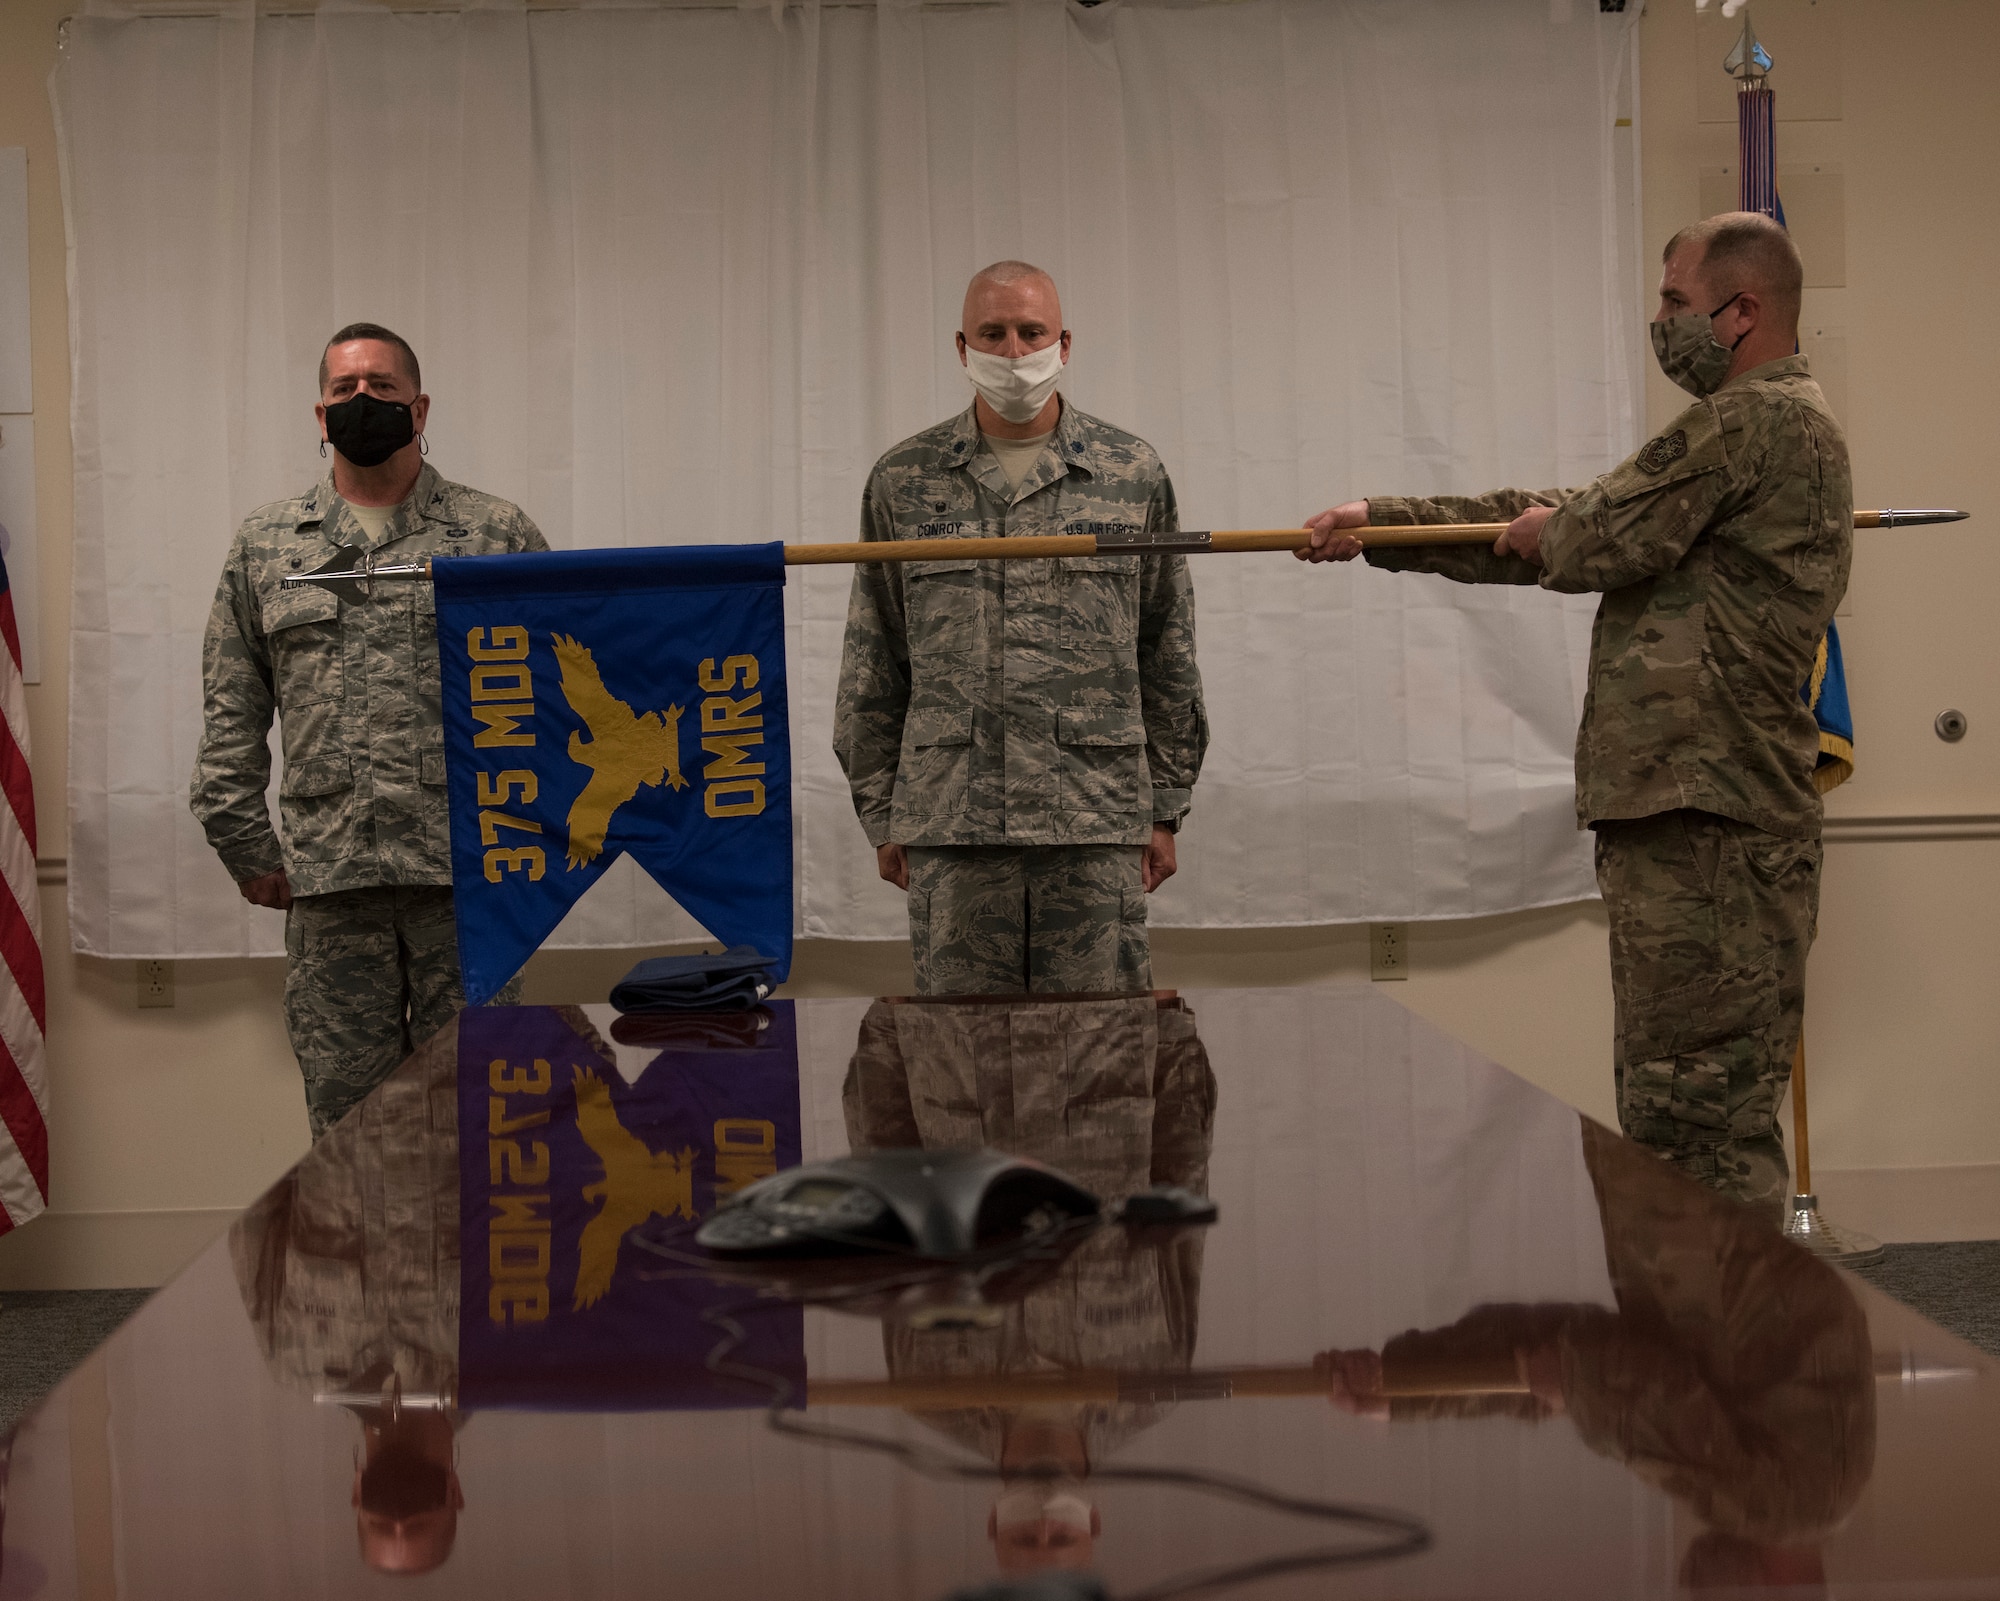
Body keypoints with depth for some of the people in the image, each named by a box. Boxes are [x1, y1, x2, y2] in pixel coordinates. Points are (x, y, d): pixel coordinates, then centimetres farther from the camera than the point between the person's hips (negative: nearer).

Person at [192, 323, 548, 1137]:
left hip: (468, 875, -1)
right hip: (328, 881, 2)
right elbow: (232, 712, 12)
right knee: (345, 1120, 5)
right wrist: (247, 848, 5)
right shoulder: (265, 543, 12)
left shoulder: (498, 536, 6)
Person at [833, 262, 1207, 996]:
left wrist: (1166, 808, 6)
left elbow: (1168, 658, 9)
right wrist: (880, 813, 6)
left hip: (1099, 823, 0)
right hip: (949, 824, 0)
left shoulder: (1133, 475, 8)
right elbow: (872, 666, 10)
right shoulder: (903, 482, 8)